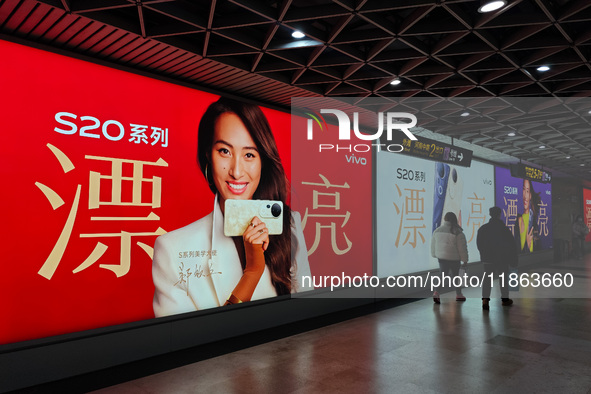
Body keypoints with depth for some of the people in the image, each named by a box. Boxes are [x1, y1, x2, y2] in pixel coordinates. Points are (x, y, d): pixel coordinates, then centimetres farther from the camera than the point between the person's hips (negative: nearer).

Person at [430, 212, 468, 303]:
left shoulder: (437, 230, 0)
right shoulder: (457, 232, -14)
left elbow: (433, 244, 10)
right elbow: (462, 247, -9)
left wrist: (435, 254, 24)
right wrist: (465, 259, 1)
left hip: (441, 257, 3)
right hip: (454, 258, -3)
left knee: (443, 275, 8)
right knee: (455, 276, 13)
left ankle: (436, 293, -11)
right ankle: (458, 295, 28)